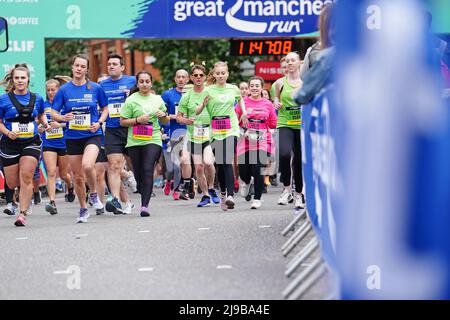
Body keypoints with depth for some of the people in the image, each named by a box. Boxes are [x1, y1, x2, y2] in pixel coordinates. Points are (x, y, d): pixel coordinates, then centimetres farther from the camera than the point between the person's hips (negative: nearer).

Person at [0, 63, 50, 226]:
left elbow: (41, 115, 23)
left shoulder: (37, 98, 4)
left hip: (31, 143, 1)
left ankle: (23, 213, -10)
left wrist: (45, 123, 2)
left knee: (26, 177, -15)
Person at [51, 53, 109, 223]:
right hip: (72, 137, 2)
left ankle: (94, 194, 1)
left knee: (87, 166, -27)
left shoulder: (95, 88, -1)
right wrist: (63, 117, -17)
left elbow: (105, 109, 11)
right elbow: (53, 113, 5)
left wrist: (99, 122, -7)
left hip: (92, 135, -2)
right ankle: (83, 209, 24)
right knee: (77, 176, 6)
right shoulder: (64, 90, 0)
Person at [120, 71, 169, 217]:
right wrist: (138, 120, -12)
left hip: (153, 140, 0)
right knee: (139, 173, 5)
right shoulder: (131, 100, 3)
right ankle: (145, 197, 30)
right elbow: (122, 121, 1)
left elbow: (166, 122, 22)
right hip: (134, 142, 0)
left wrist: (163, 115, 0)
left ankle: (145, 205, -20)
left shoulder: (157, 99, 13)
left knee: (148, 170, -15)